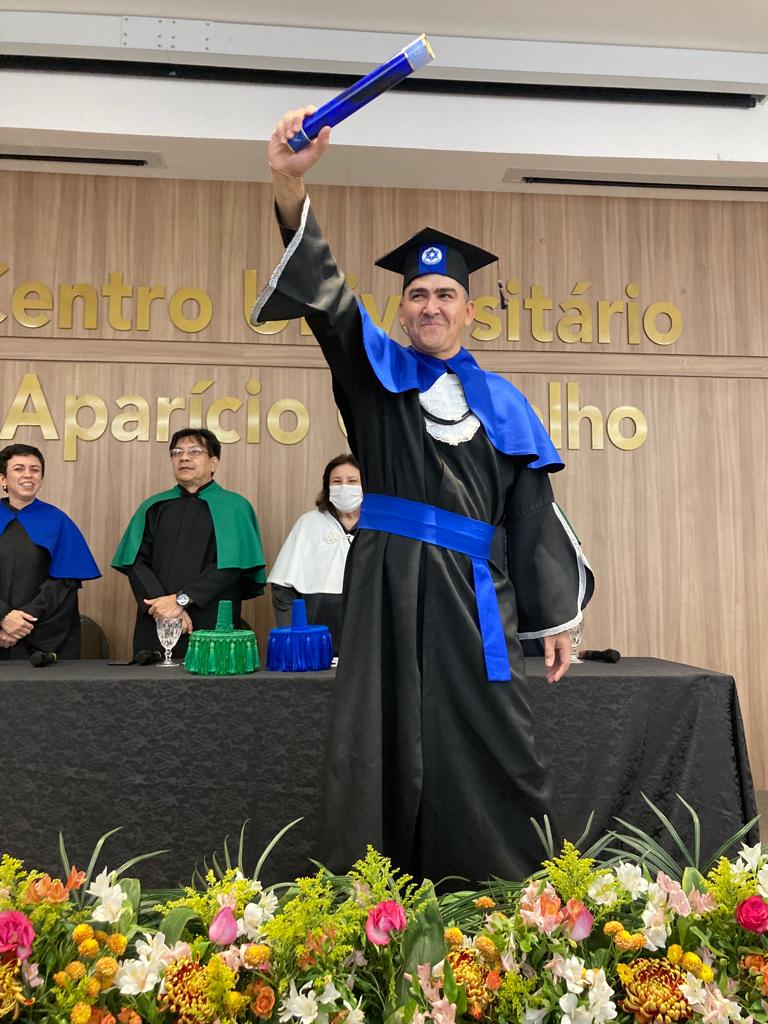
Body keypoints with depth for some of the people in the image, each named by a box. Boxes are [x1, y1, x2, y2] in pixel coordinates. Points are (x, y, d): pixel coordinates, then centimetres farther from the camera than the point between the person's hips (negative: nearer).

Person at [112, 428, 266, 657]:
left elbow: (229, 565, -8)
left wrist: (180, 599, -15)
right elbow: (136, 562, 3)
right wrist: (165, 606, -12)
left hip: (211, 629, -2)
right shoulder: (153, 507, 13)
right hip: (155, 627, 3)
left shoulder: (232, 507, 3)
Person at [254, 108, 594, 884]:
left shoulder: (502, 402, 12)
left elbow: (533, 515, 11)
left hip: (472, 590, 1)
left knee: (487, 751, 3)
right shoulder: (376, 371, 9)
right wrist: (289, 185, -24)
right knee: (379, 744, 1)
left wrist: (555, 617, 7)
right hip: (387, 581, -1)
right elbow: (325, 298, -8)